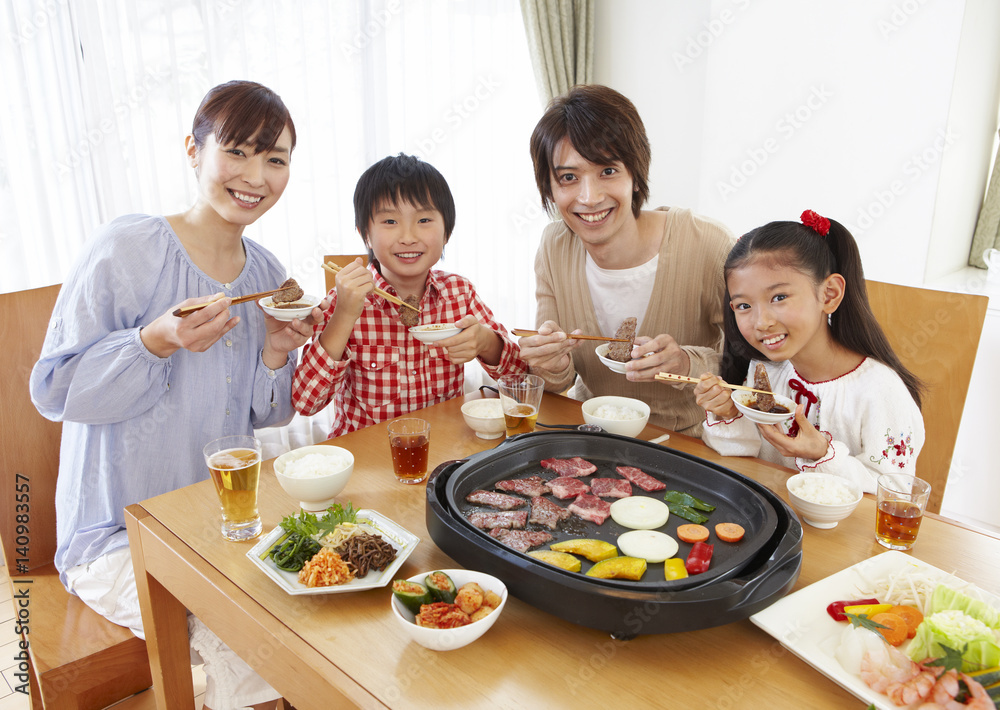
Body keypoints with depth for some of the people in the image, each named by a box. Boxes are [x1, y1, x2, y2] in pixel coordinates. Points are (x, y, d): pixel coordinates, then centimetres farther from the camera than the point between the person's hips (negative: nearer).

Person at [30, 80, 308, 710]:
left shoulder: (268, 275, 3)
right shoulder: (129, 250, -15)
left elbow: (263, 418, 8)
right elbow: (52, 389, -13)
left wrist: (276, 354, -12)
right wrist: (157, 342, -28)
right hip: (118, 535, -5)